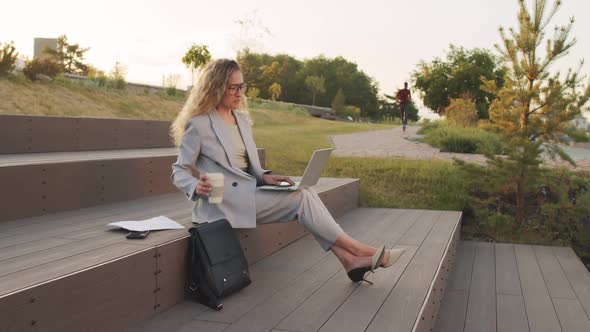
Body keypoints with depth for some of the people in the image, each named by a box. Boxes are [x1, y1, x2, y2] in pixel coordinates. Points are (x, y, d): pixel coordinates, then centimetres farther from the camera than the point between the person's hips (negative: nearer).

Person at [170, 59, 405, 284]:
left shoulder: (242, 120, 15)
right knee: (301, 198, -19)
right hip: (223, 204, -7)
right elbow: (179, 172, -6)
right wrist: (197, 187, -27)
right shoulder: (198, 124, -7)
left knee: (305, 193, -16)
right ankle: (359, 250, -12)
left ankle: (350, 259, -20)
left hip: (246, 193, 7)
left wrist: (264, 176, -2)